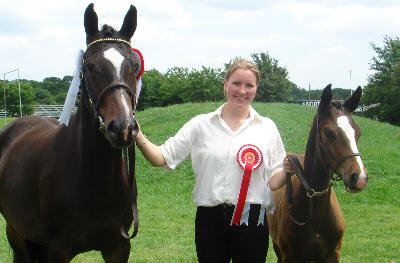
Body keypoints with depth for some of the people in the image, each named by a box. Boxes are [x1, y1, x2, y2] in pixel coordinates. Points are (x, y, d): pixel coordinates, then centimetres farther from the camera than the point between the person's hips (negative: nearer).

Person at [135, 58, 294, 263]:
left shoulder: (267, 128, 5)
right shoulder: (201, 125, 4)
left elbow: (273, 182, 6)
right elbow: (162, 158, 0)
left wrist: (286, 171, -15)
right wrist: (138, 136, -15)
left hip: (252, 221, 0)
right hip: (209, 220, 0)